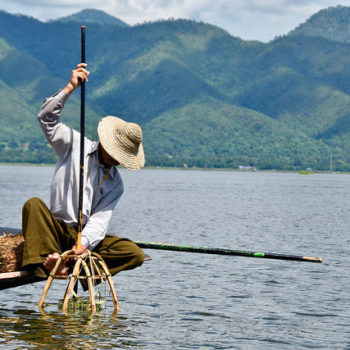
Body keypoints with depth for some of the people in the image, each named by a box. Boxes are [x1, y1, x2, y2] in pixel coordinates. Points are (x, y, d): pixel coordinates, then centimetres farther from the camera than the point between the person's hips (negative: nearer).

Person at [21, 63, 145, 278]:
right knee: (33, 204, -32)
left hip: (89, 237, 2)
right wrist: (70, 88, -15)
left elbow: (100, 219, -7)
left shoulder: (116, 184, 7)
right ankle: (47, 261, -41)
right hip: (58, 230, -2)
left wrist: (85, 242, -26)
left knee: (135, 254, -21)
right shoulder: (75, 144, 4)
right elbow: (47, 117, -6)